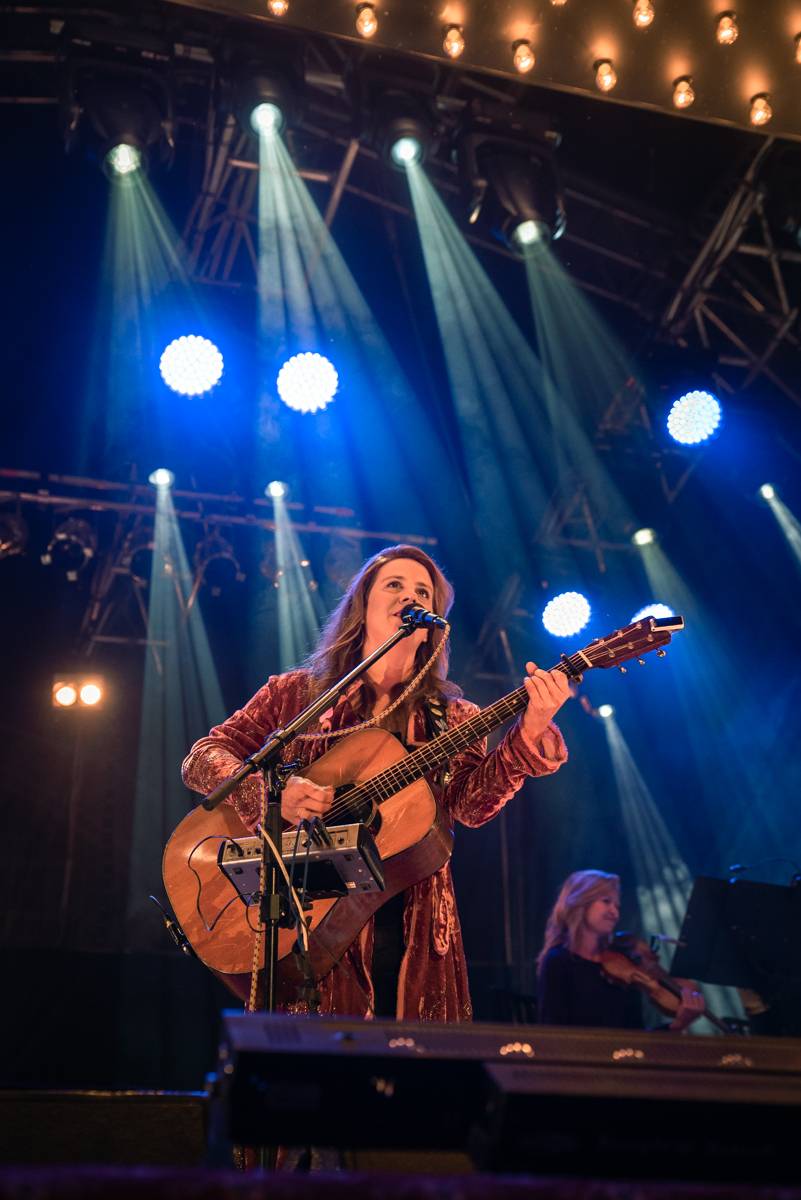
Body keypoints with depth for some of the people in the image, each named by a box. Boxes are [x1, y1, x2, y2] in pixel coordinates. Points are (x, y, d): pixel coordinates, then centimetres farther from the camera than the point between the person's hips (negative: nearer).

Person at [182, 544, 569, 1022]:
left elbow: (471, 805, -7)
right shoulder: (296, 692, 7)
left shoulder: (453, 719, 9)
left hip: (414, 931, 2)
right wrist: (270, 793, -17)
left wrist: (530, 734, -22)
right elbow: (201, 759, 2)